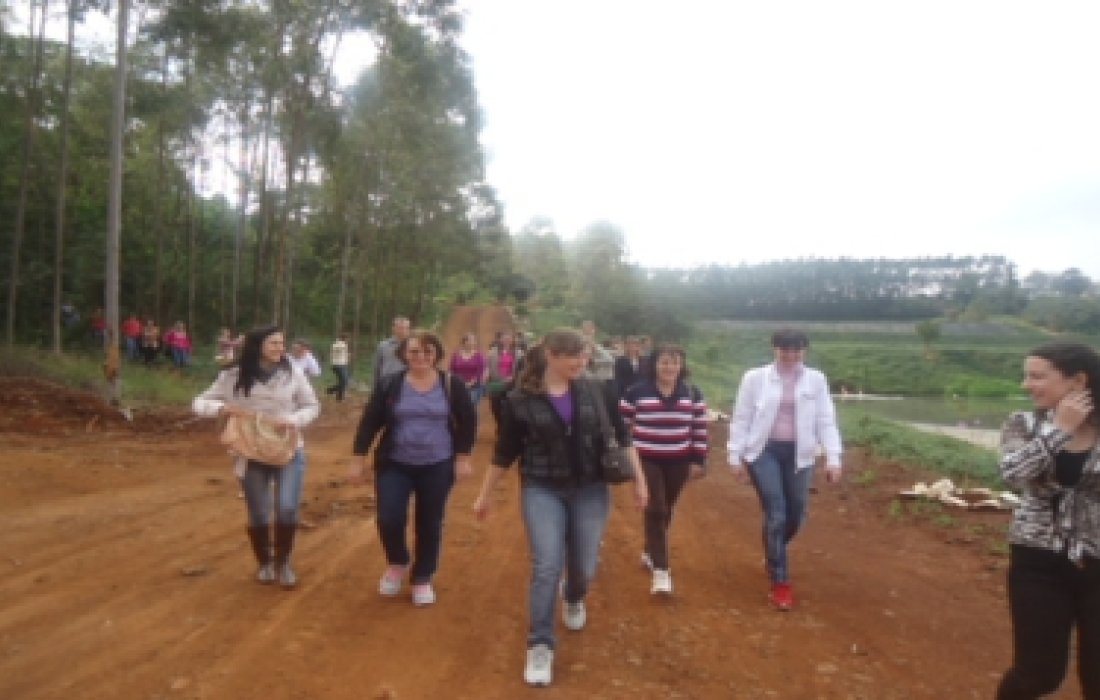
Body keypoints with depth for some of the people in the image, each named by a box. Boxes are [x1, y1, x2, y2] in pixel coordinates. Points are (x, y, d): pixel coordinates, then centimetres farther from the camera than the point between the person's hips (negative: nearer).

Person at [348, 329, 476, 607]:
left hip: (437, 467, 0)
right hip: (394, 465, 0)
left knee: (429, 524, 8)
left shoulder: (452, 385, -5)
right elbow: (370, 422, -1)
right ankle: (398, 564, 24)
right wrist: (358, 458, -2)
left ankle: (422, 579, 27)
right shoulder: (390, 384, -5)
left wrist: (463, 457, -2)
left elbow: (467, 422, 2)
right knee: (389, 519, -7)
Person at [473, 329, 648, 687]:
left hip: (590, 490, 2)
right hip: (542, 491, -2)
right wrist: (485, 495, 4)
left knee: (584, 567, 9)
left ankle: (574, 599, 46)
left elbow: (621, 436, 5)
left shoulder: (596, 392, -3)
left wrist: (638, 479, 3)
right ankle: (540, 645, 7)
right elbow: (504, 452, -1)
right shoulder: (520, 400, -10)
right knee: (546, 567, -10)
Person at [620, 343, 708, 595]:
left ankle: (650, 552, 37)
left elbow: (700, 430, 5)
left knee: (666, 510, 15)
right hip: (646, 461, -3)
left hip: (678, 463, 3)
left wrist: (698, 461, 2)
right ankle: (661, 570, -7)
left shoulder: (692, 394, 0)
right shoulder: (636, 392, -8)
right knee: (655, 509, -10)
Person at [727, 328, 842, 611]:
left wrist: (833, 458, -6)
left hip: (798, 454, 3)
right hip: (764, 451, -2)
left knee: (795, 516, 10)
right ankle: (780, 583, 5)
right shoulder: (755, 377, -3)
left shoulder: (816, 379, 2)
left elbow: (826, 420, 2)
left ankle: (773, 554, 43)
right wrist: (735, 456, -3)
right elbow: (741, 419, 0)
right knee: (775, 516, -7)